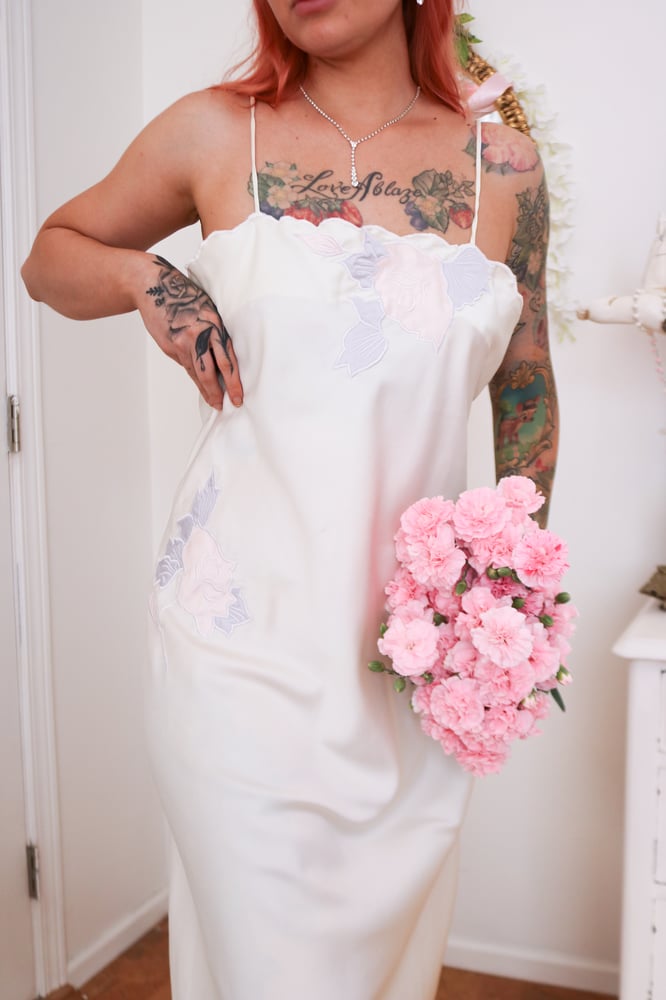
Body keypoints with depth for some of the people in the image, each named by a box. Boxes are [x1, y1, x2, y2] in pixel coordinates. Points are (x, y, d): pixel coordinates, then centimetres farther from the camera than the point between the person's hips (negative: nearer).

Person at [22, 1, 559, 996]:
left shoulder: (505, 167, 4)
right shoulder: (214, 134, 1)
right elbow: (50, 254, 16)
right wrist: (142, 276, -6)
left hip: (416, 639, 2)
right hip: (247, 627, -1)